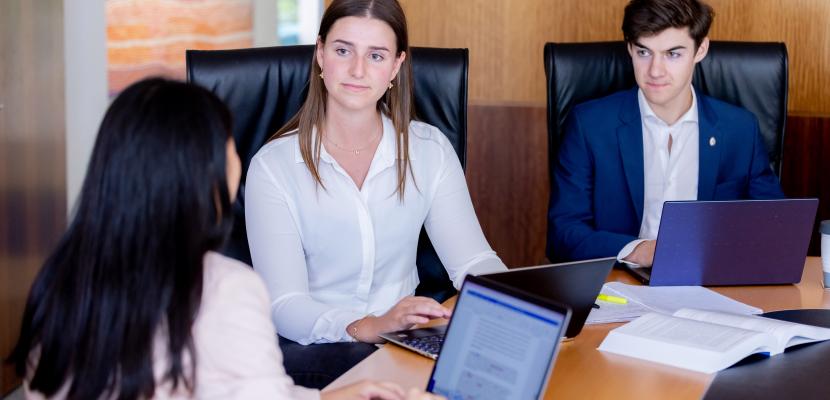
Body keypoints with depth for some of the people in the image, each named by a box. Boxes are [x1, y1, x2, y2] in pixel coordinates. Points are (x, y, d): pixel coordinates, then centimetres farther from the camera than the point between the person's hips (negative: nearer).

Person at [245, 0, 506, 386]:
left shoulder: (429, 149, 4)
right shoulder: (273, 166, -7)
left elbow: (474, 261, 0)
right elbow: (284, 306, -15)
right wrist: (366, 327, -34)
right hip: (313, 350, -3)